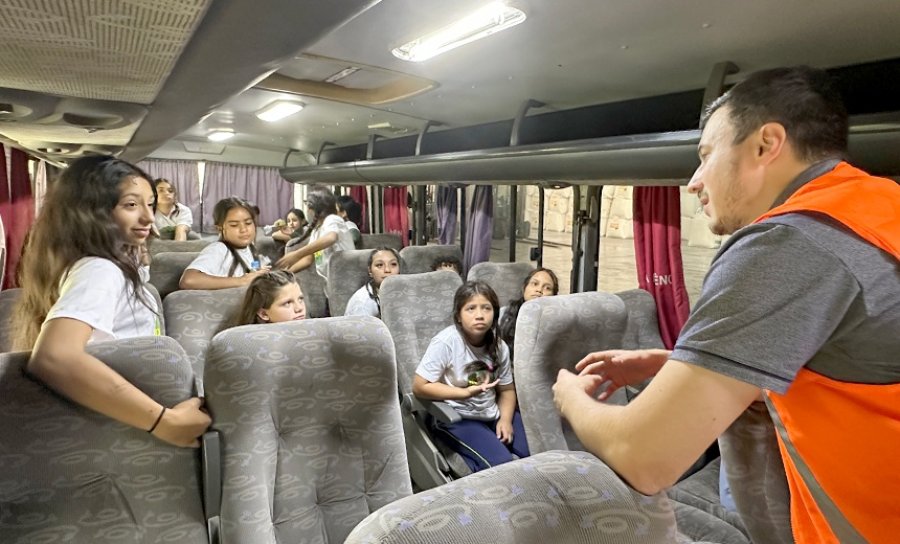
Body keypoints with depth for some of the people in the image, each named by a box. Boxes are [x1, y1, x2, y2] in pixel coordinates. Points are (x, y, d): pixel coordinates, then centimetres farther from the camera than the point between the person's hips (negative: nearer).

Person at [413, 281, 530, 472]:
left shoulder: (499, 346, -3)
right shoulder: (445, 342, -20)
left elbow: (506, 389, 8)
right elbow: (419, 387, -18)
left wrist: (505, 419, -10)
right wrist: (466, 392, -22)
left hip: (492, 414, 6)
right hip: (456, 417, -5)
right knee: (500, 463, -23)